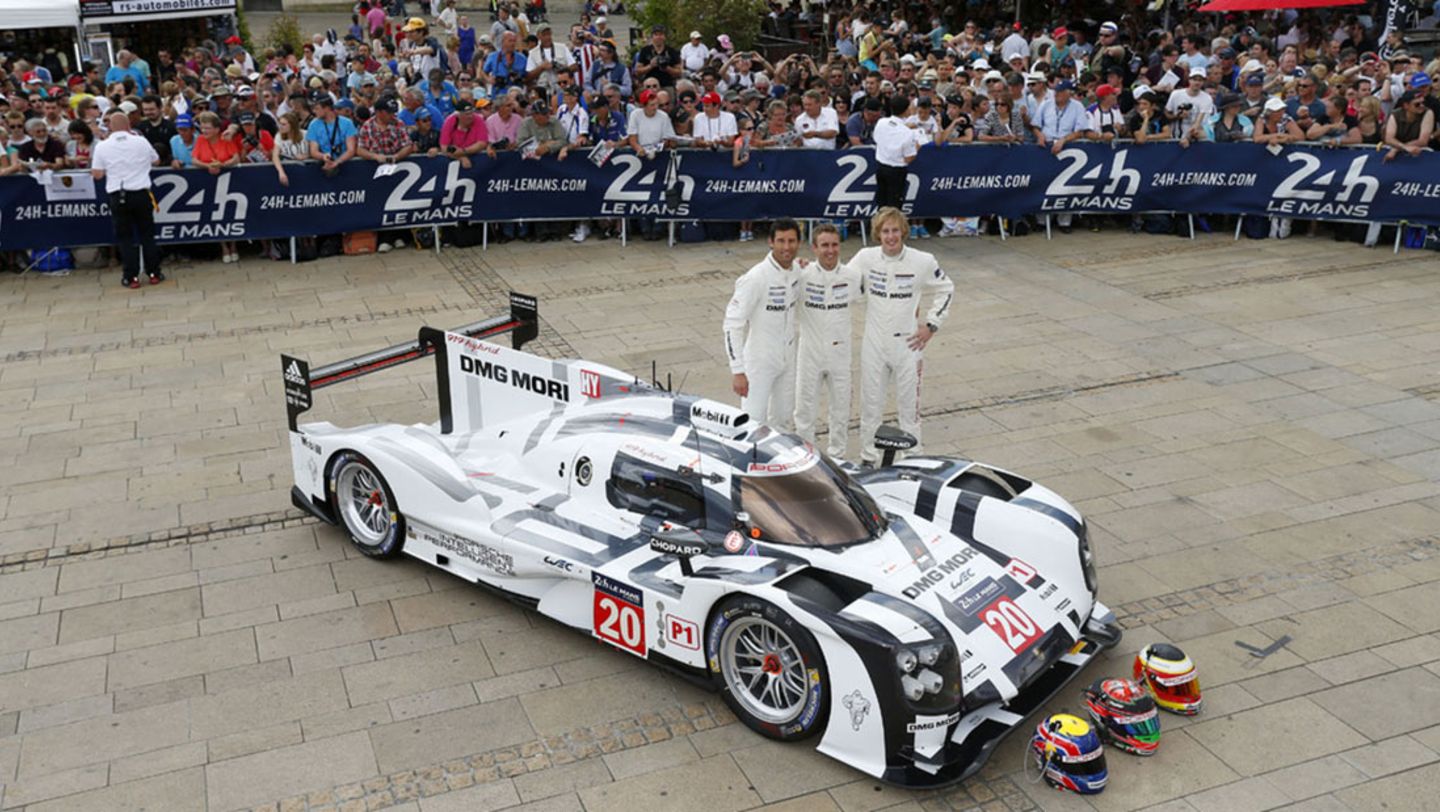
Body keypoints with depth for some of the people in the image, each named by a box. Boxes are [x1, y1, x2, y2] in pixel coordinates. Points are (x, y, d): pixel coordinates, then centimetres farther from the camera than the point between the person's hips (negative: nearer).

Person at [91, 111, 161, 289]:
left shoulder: (102, 146, -3)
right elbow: (156, 161, 14)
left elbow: (97, 174, 0)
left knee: (125, 236, 7)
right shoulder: (141, 142, -1)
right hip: (141, 194, 0)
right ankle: (154, 273, 13)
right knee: (147, 234, 11)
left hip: (118, 196, 0)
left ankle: (131, 277, 5)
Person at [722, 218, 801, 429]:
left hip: (787, 360, 7)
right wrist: (737, 371, -25)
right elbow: (732, 324, -23)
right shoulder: (756, 278, -22)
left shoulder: (797, 272, -1)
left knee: (783, 419, 18)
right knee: (754, 424, -5)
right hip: (759, 362, -7)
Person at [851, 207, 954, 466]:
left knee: (909, 403, 7)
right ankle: (869, 458, 25)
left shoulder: (923, 261, -8)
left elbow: (947, 290, 6)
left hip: (908, 344, -1)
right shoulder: (866, 258, -6)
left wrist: (931, 325, 1)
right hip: (874, 344, 1)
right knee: (871, 403, 10)